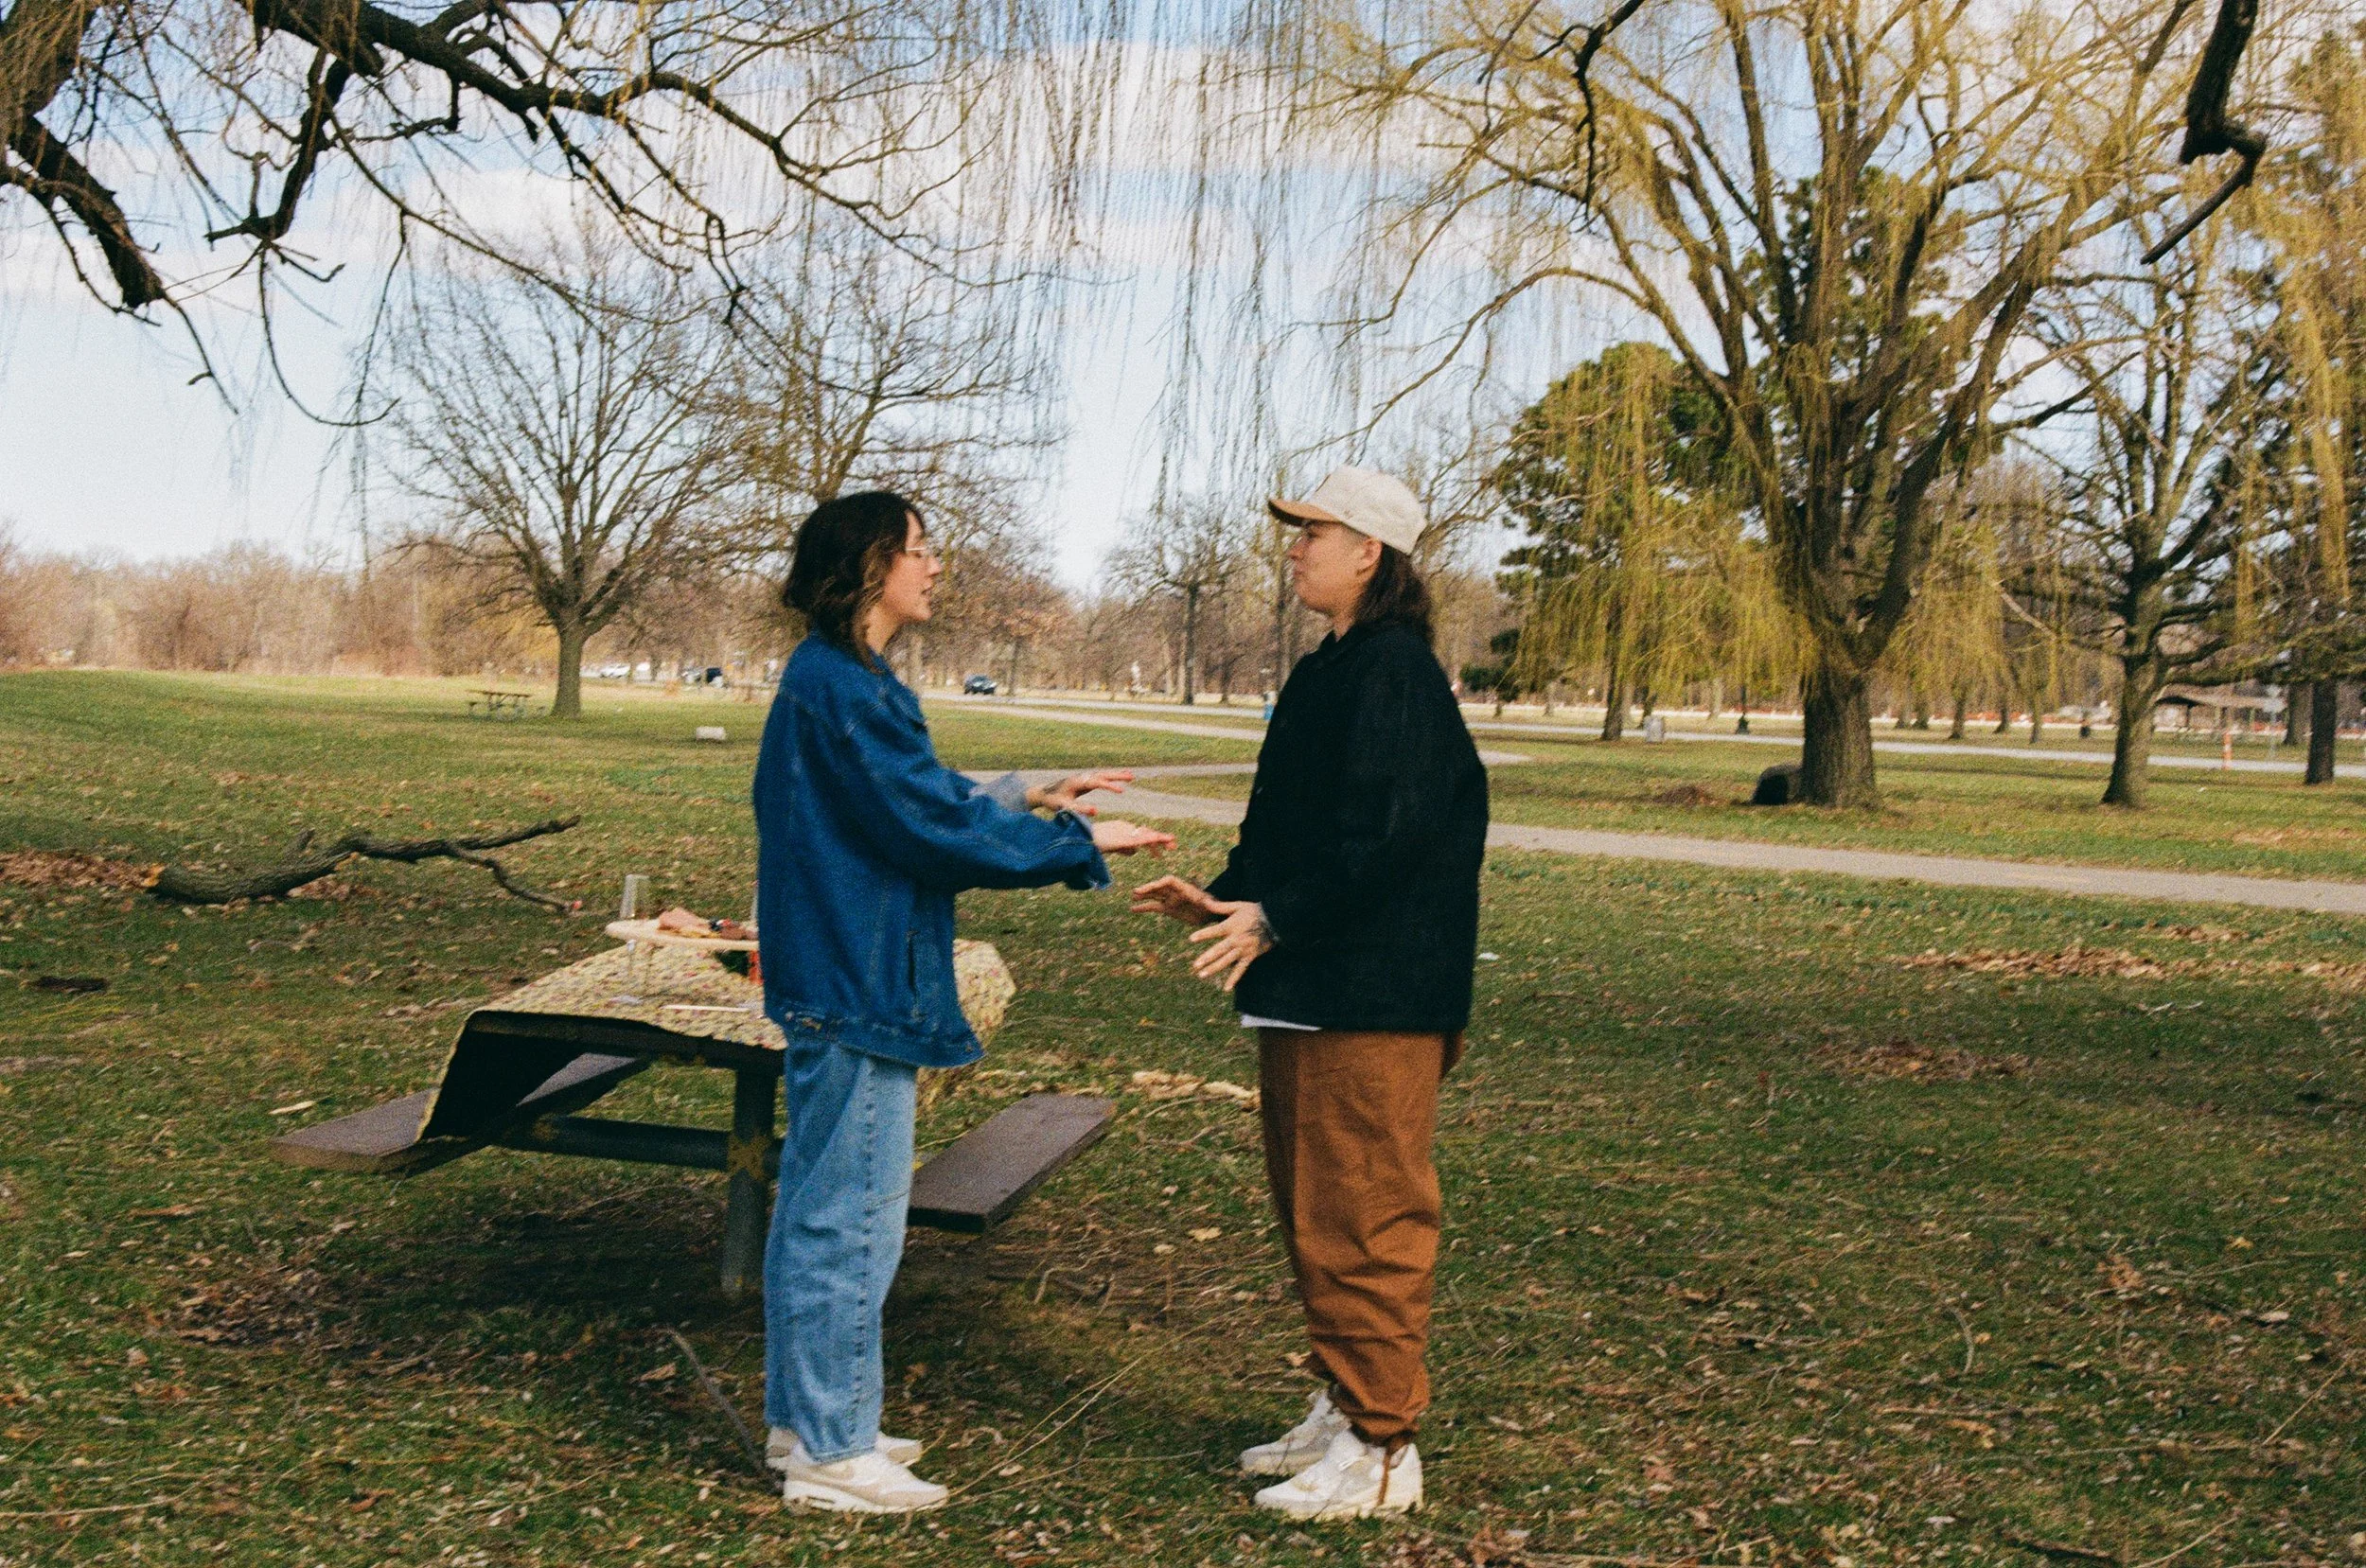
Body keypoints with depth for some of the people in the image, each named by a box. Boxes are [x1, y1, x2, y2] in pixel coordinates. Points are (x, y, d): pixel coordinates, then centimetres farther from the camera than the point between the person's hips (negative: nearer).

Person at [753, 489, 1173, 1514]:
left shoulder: (830, 678, 14)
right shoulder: (845, 688, -18)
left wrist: (1030, 799, 14)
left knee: (815, 1207, 17)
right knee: (851, 1217, -2)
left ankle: (805, 1420, 28)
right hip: (860, 985, -11)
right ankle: (830, 1451, 8)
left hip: (831, 980, 11)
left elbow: (917, 806, 19)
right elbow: (933, 827, -18)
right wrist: (1079, 846, -11)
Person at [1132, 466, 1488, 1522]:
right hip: (1307, 990, 11)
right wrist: (1224, 896, 10)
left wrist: (1275, 918, -23)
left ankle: (1382, 1451, 6)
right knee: (1310, 1213, 17)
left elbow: (1384, 837, -23)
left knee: (1364, 1218, -4)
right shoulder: (1327, 672, 17)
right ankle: (1344, 1408, 30)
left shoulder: (1394, 672, -15)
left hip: (1375, 998, -11)